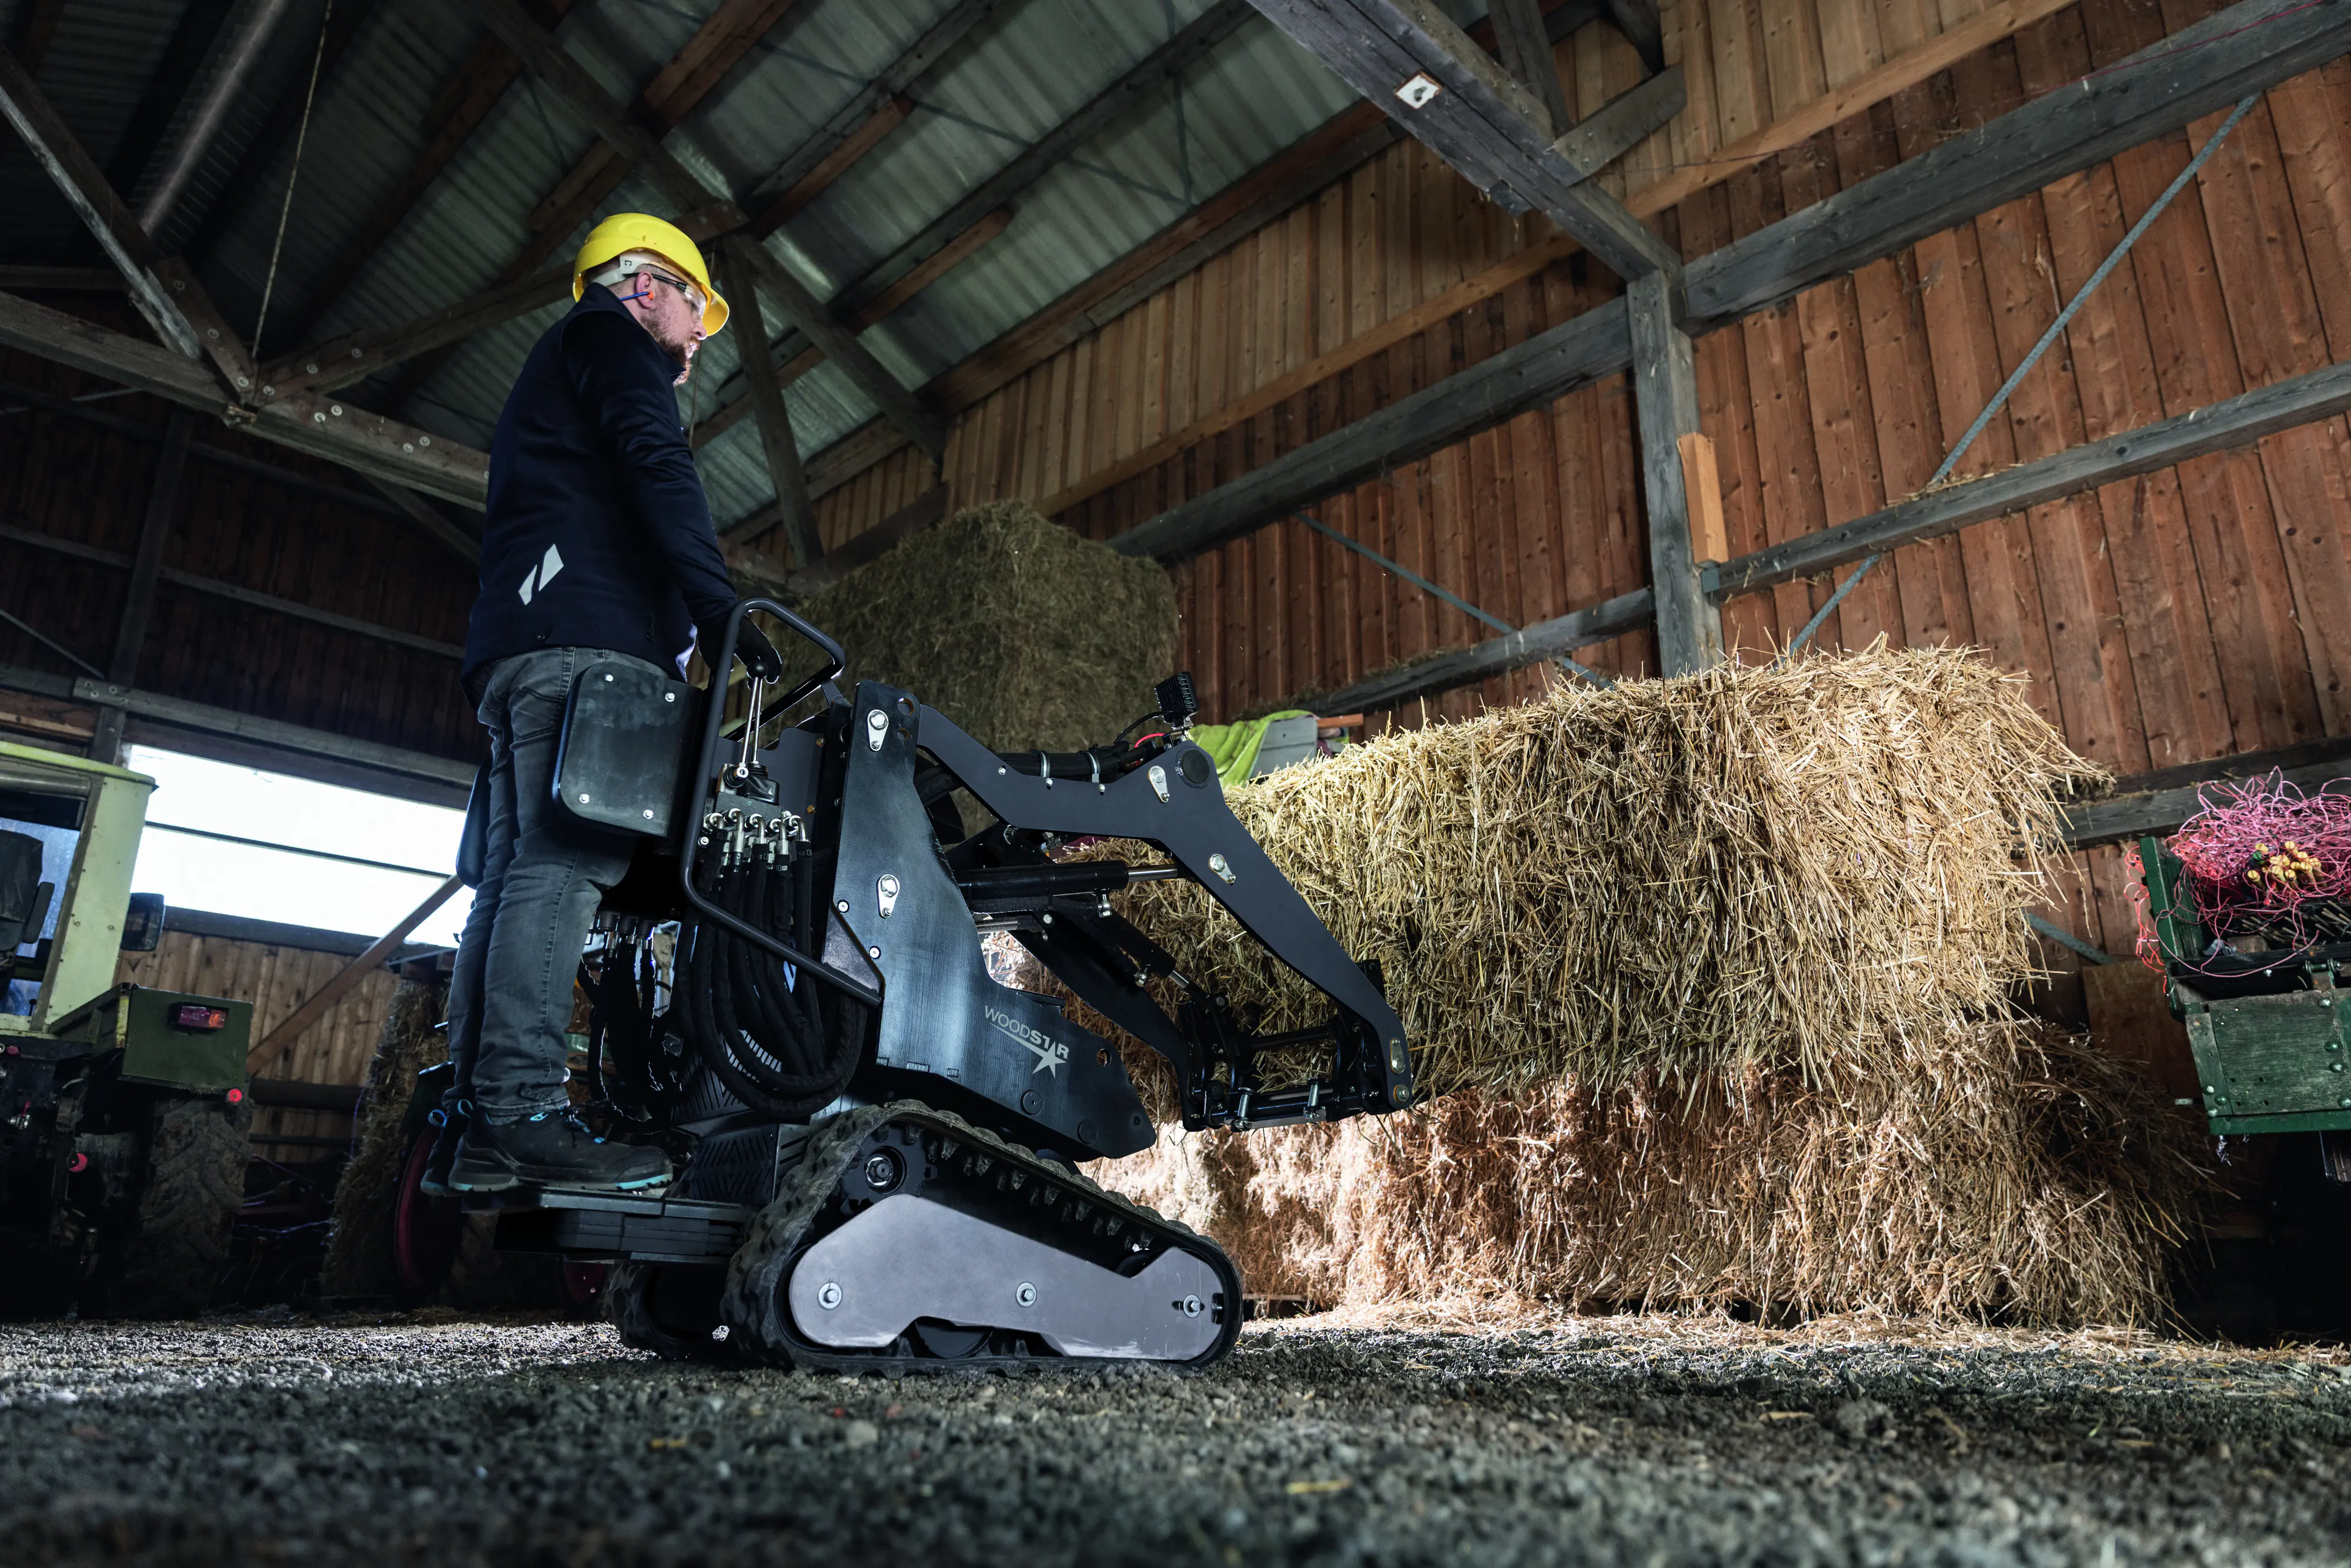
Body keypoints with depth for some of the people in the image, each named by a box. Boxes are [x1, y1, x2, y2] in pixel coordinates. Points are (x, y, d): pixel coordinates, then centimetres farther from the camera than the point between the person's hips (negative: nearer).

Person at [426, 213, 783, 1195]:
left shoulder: (551, 377, 40)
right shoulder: (611, 336, 11)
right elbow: (656, 468, -7)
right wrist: (721, 609, -14)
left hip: (510, 651, 10)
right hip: (585, 636, -10)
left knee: (518, 873, 0)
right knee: (568, 859, -20)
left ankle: (470, 1124, -4)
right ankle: (522, 1111, -28)